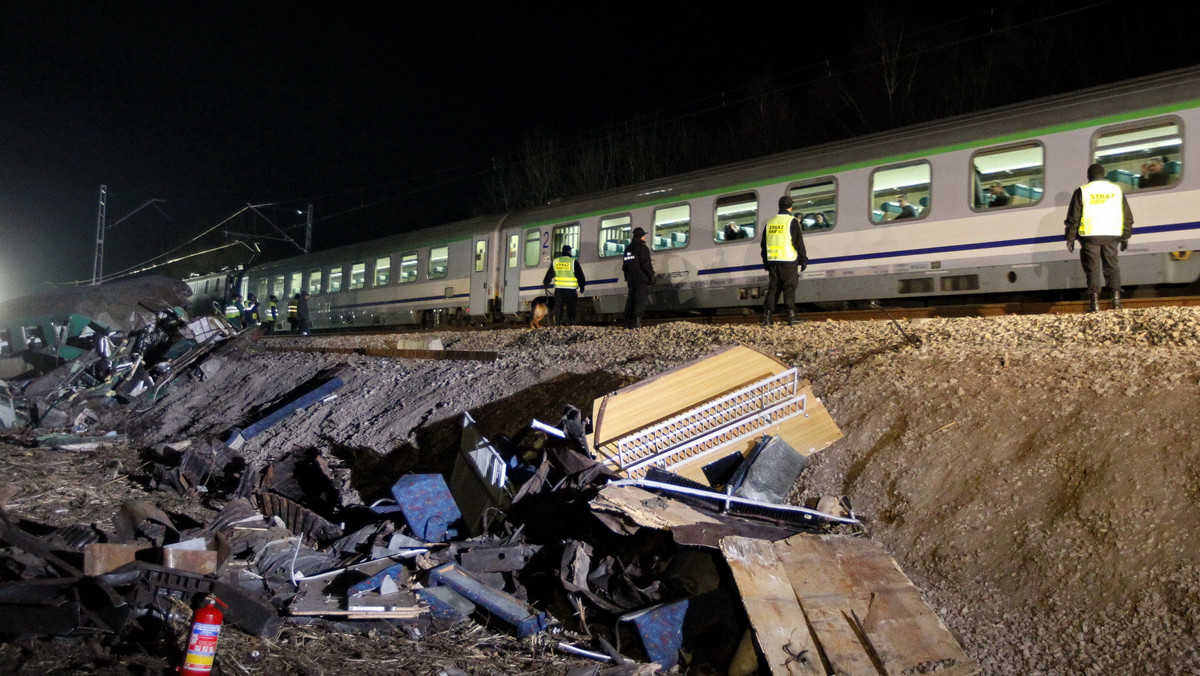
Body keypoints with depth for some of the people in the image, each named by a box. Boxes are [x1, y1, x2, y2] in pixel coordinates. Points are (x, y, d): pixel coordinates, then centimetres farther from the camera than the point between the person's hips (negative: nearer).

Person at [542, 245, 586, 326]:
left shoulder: (555, 262, 8)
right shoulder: (574, 262, -3)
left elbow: (549, 275, 14)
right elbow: (580, 276, 0)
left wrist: (546, 286, 23)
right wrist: (582, 287, 9)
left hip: (558, 288, 3)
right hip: (570, 289, -3)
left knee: (558, 307, 7)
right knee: (570, 307, 2)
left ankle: (557, 323, 4)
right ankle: (570, 323, -3)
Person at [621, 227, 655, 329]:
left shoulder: (628, 248, 17)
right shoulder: (642, 248, -8)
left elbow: (624, 265, 21)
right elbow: (646, 264, -14)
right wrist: (651, 276, -8)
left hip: (631, 279, 8)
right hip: (642, 279, -8)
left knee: (631, 300, 10)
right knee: (640, 300, -7)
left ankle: (628, 323, 7)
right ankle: (636, 322, -13)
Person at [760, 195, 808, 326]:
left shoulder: (770, 222, 12)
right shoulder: (792, 221, -4)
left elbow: (764, 244, 15)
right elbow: (798, 242, -8)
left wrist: (766, 262, 21)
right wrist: (803, 259, -1)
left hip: (772, 261, 4)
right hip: (788, 261, -4)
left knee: (772, 288, 7)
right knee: (789, 289, -2)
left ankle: (766, 317, 1)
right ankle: (791, 317, -9)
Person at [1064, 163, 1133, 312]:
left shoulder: (1082, 191, 0)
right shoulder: (1116, 190, 10)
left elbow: (1073, 217, -3)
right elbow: (1128, 216, 12)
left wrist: (1070, 238, 3)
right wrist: (1126, 237, 19)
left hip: (1090, 236, -3)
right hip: (1112, 236, 3)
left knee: (1092, 269, -1)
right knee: (1112, 267, 10)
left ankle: (1095, 302, -7)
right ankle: (1116, 300, 3)